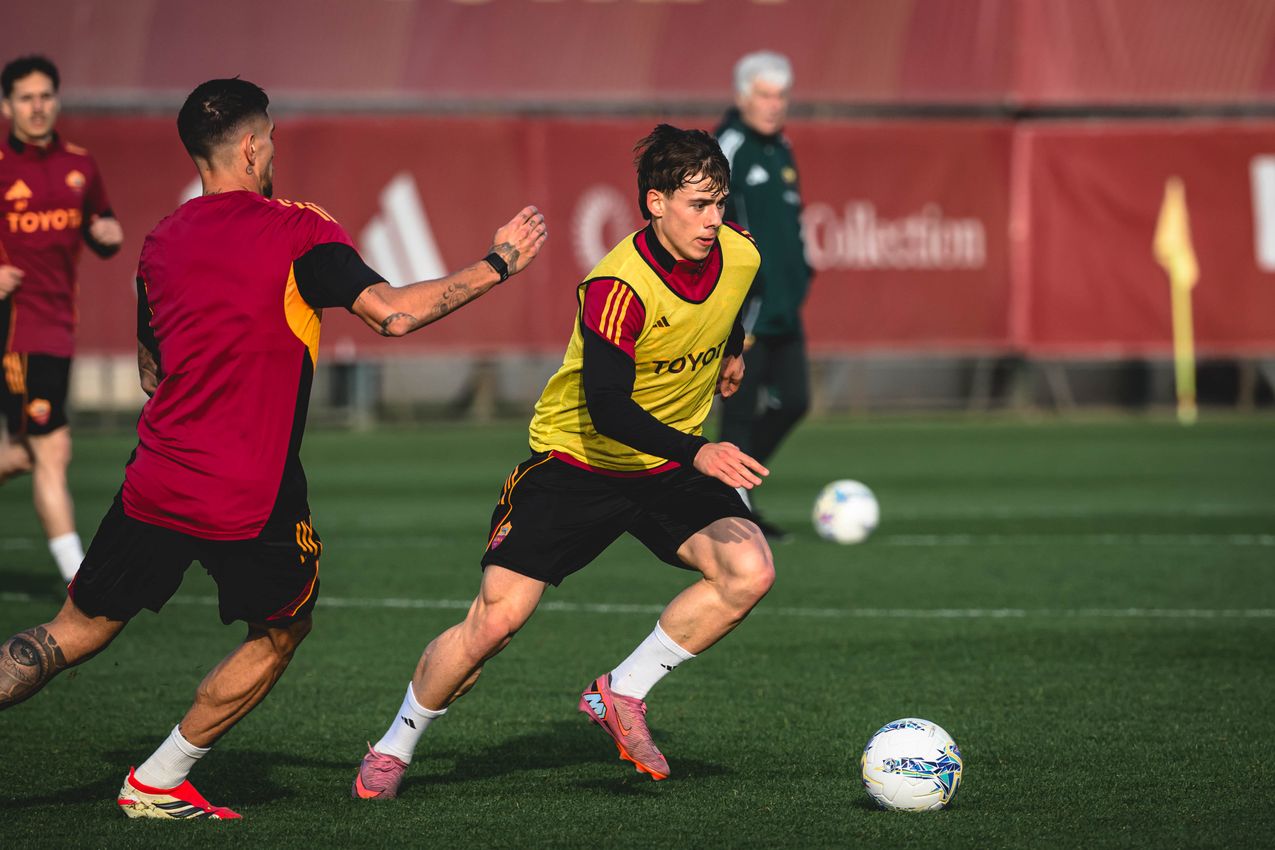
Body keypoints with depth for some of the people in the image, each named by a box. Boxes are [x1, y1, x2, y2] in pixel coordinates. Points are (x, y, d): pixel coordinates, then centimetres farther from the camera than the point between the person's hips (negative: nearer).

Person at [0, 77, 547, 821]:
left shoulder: (161, 241, 12)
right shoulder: (295, 231, -7)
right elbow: (393, 313, -17)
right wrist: (498, 264, -7)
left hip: (155, 482, 5)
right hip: (251, 500, -5)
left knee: (75, 634, 13)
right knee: (282, 631, 19)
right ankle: (159, 783, 16)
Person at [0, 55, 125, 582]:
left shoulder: (80, 167, 8)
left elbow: (98, 233, 21)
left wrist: (107, 234, -2)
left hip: (59, 327, 7)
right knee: (52, 452, -10)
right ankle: (81, 583, -7)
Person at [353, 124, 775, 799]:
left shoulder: (738, 256, -8)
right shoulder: (618, 287, -28)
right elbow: (607, 409, -35)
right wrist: (696, 453, -46)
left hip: (671, 468, 5)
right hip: (577, 461, -5)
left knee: (749, 570, -21)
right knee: (496, 620, -11)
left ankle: (623, 693, -4)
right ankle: (395, 745, 13)